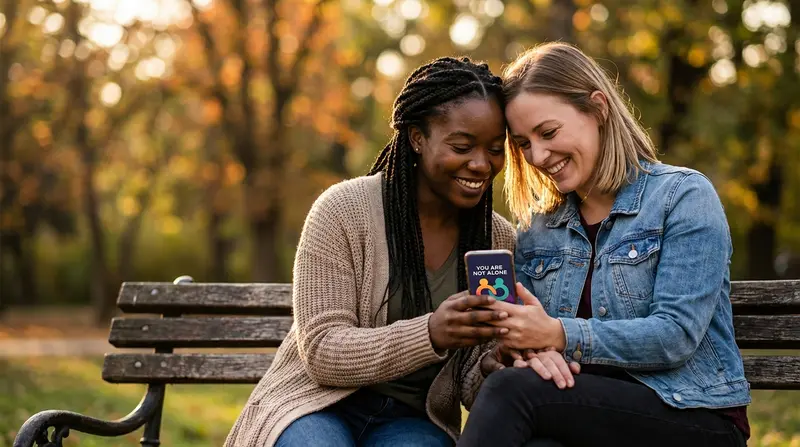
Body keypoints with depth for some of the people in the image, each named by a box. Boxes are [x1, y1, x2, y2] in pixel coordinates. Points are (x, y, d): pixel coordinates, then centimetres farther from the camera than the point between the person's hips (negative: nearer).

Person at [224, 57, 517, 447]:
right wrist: (430, 334, -31)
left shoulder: (501, 240, -1)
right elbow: (321, 352, -15)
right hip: (318, 402, -1)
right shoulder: (342, 210, -11)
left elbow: (471, 385, 0)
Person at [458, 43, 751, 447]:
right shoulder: (536, 228, 16)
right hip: (586, 409, 3)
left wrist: (558, 335, -23)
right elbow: (523, 333, 10)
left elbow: (677, 336, -13)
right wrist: (532, 351, -15)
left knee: (512, 389, -30)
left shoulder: (683, 196, -2)